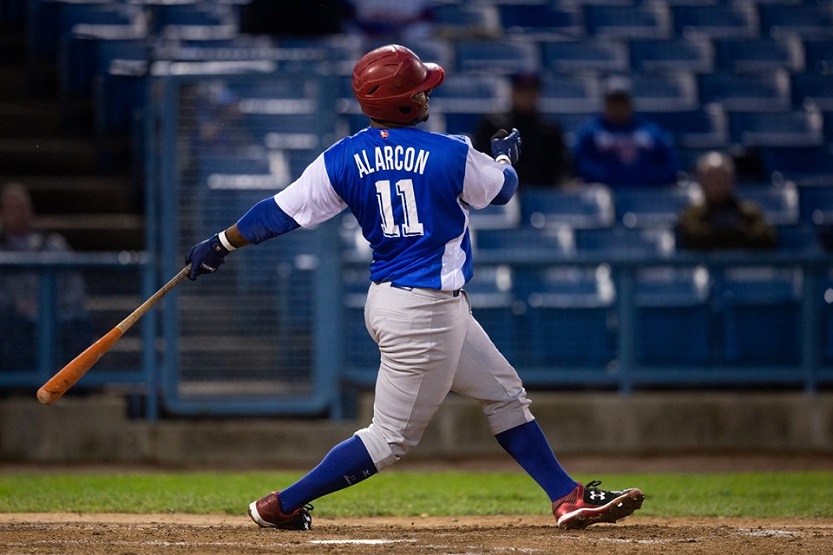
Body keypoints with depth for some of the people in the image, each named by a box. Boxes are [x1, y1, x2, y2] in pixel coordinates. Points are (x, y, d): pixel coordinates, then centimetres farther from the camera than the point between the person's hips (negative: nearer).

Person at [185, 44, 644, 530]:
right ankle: (281, 506, 2)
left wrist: (221, 245, 10)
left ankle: (570, 498, 19)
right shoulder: (452, 154, -15)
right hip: (425, 312, -8)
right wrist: (506, 155, 28)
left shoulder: (343, 160, -3)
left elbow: (283, 211, -2)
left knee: (505, 394, 16)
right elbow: (501, 189, 5)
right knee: (393, 437, 1)